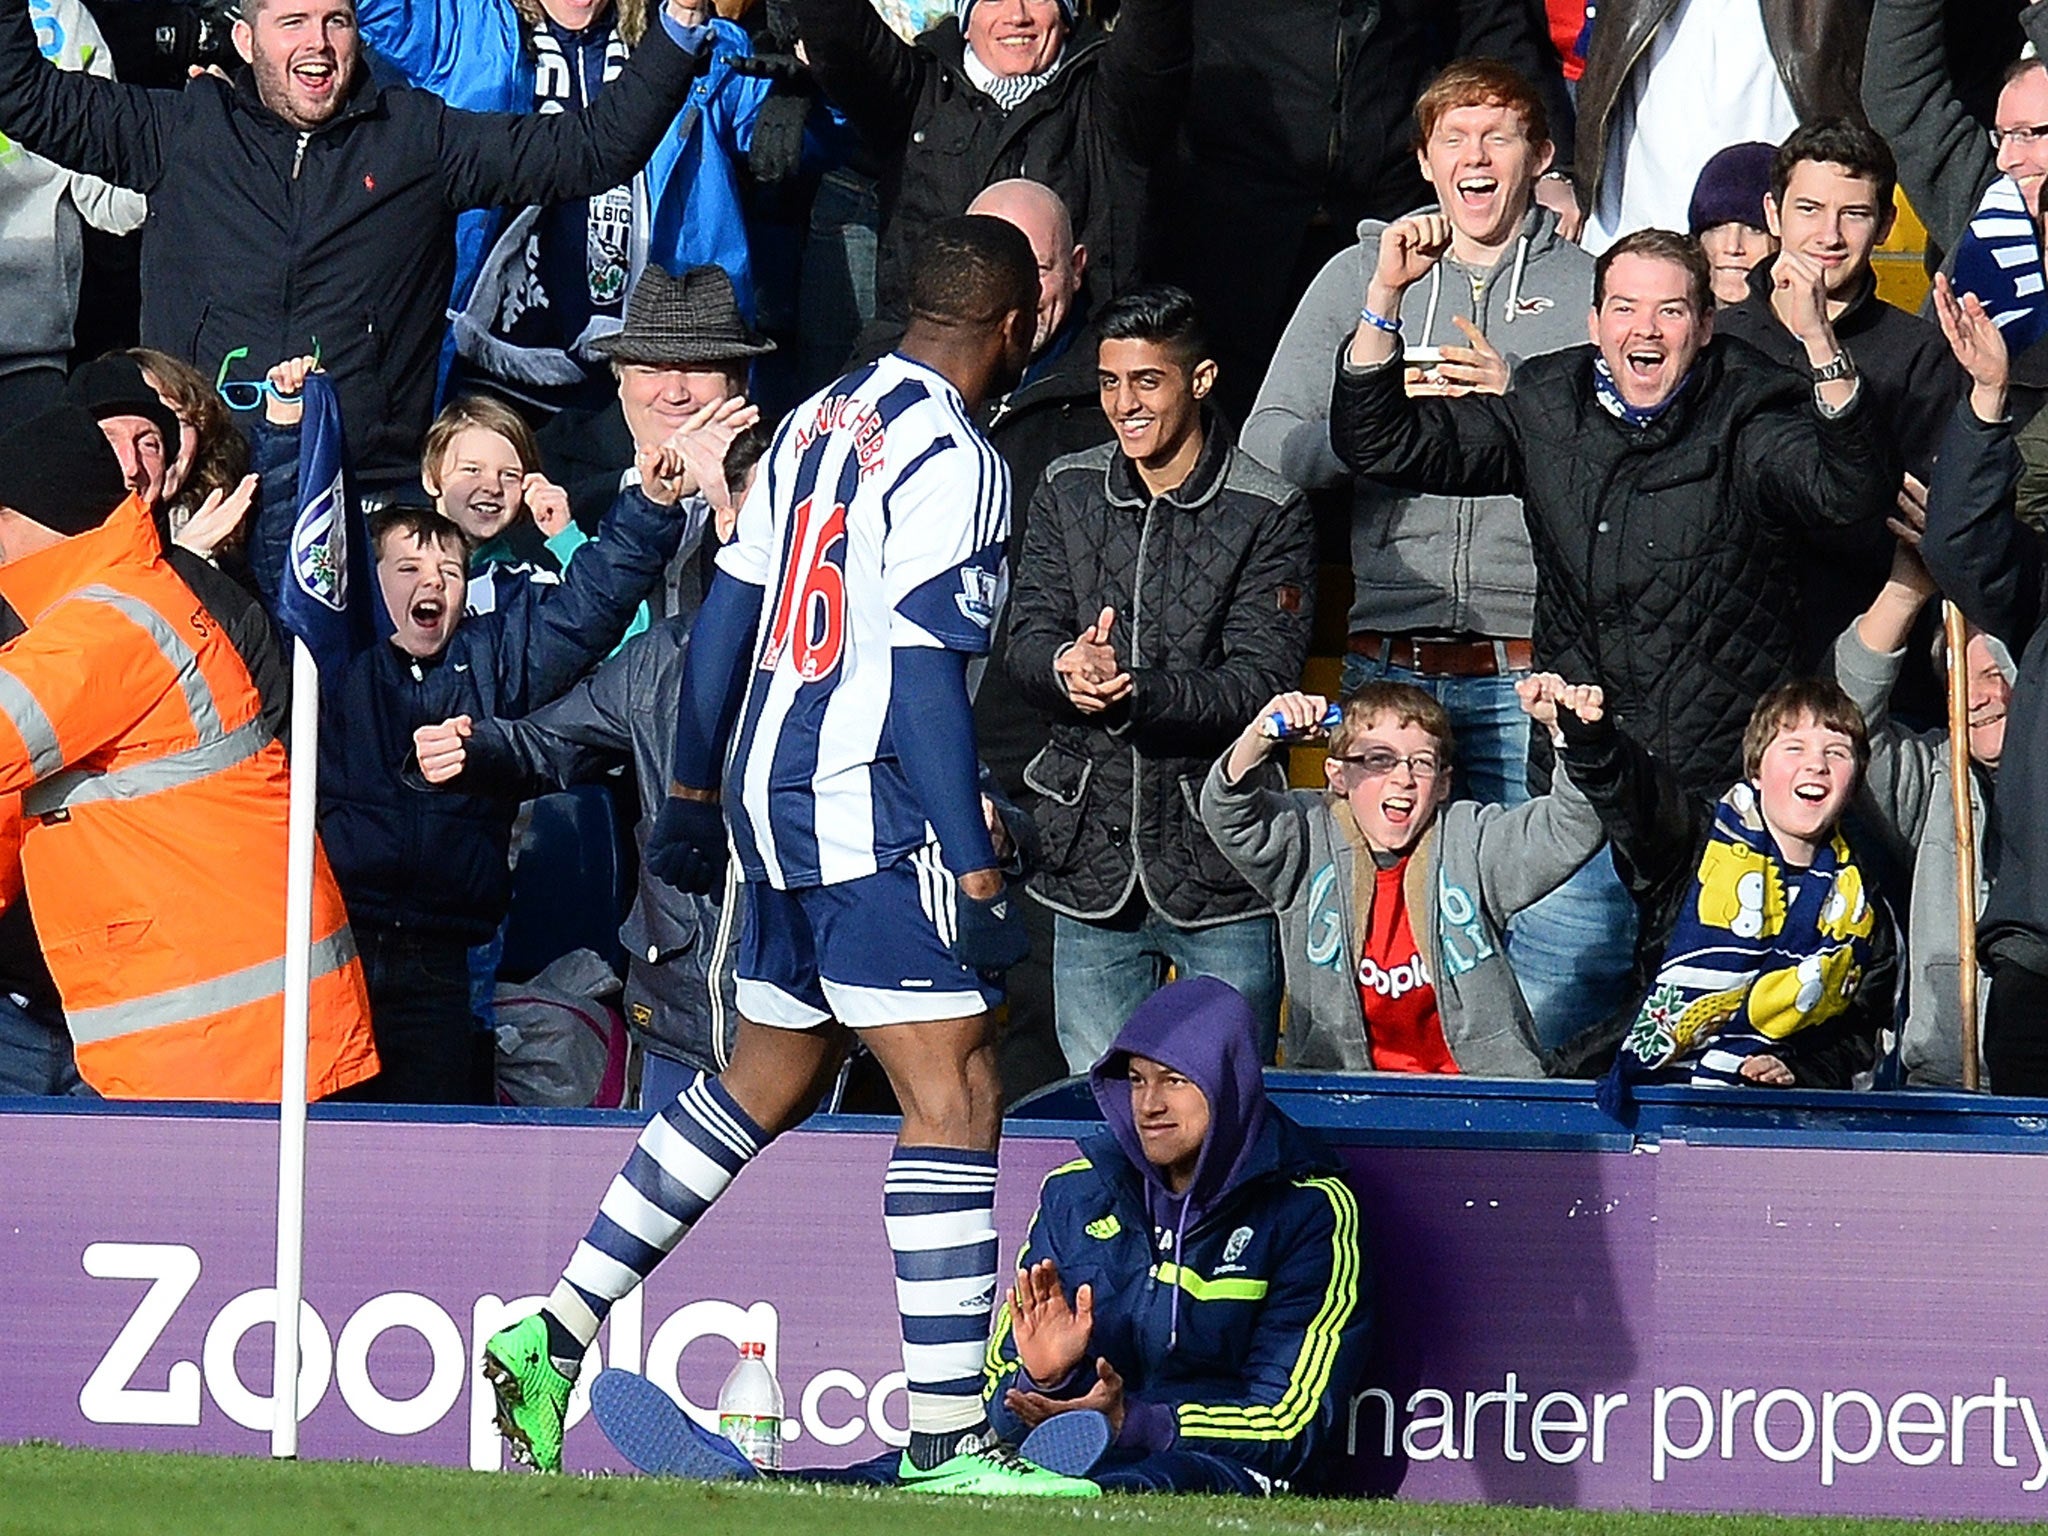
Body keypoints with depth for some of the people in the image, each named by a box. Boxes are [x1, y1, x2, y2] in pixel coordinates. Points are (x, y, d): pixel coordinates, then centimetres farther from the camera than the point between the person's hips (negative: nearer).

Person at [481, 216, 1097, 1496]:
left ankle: (554, 1337, 21)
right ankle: (948, 1436, -13)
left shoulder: (820, 421, 13)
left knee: (771, 1081, 20)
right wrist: (976, 869, -18)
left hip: (774, 801, 9)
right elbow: (924, 678, -18)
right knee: (954, 1098, -8)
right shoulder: (955, 461, -12)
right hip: (868, 816, -9)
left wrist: (694, 791, 25)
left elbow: (730, 611, 17)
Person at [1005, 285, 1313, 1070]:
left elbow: (1260, 683, -12)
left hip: (1218, 862, -3)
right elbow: (1026, 637, 2)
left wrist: (1135, 693, -26)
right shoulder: (1068, 492, 8)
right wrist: (1065, 667, -23)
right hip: (1090, 857, 3)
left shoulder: (1268, 514, -5)